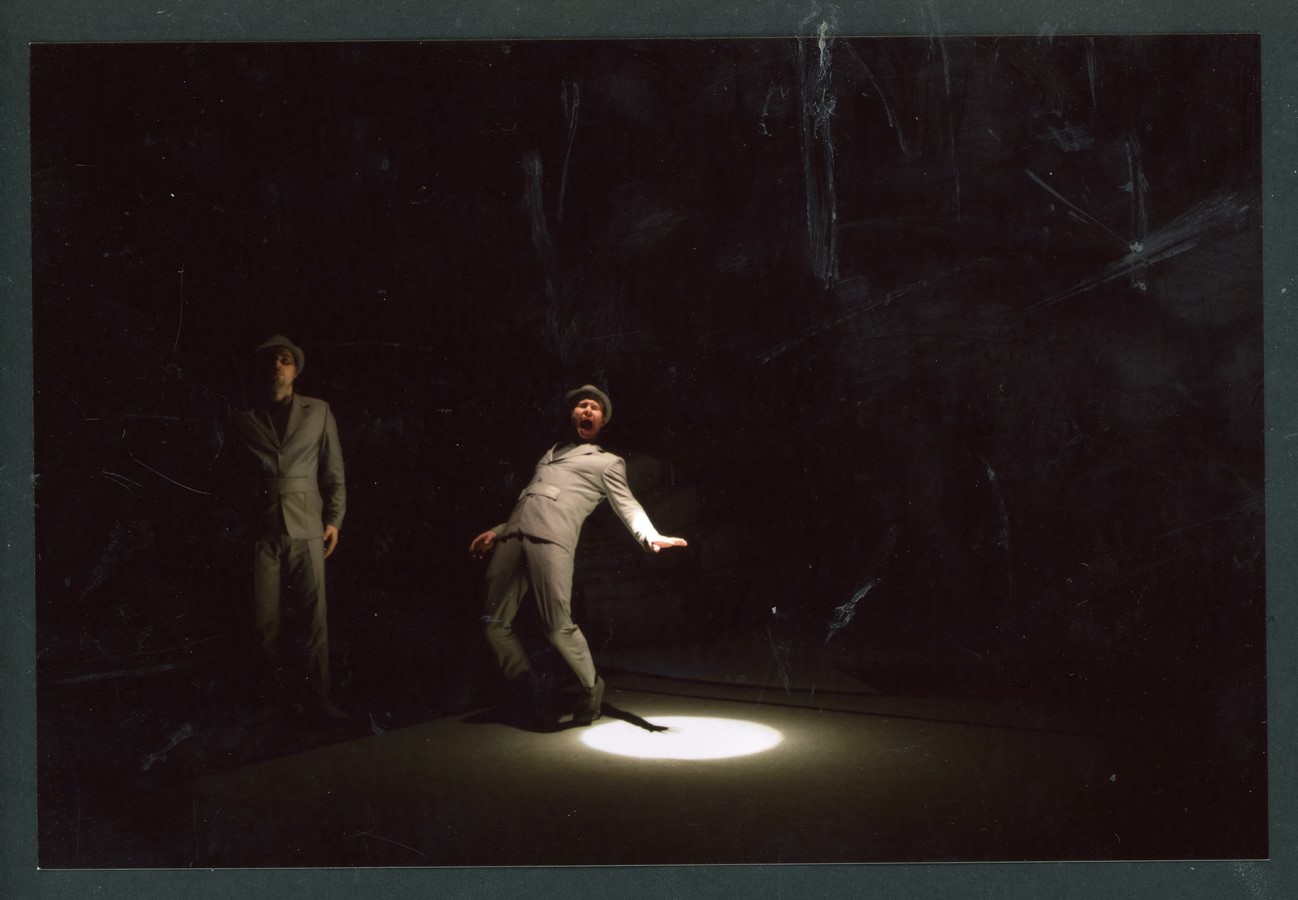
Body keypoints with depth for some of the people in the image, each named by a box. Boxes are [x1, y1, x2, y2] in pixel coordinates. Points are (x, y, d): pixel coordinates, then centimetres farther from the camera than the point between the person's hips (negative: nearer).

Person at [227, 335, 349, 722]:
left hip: (307, 529, -1)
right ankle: (283, 696, 12)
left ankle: (316, 696, 4)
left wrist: (334, 519, 0)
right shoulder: (245, 420, 11)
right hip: (264, 531, 1)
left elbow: (334, 472, 8)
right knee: (267, 619, 1)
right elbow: (239, 477, 15)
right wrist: (245, 518, 5)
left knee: (313, 617, -3)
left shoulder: (318, 412, 9)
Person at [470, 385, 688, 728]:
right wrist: (496, 531, 27)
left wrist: (649, 536, -14)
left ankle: (590, 688, 9)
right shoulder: (552, 452, 34)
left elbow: (627, 505, 6)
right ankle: (525, 692, 16)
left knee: (559, 627, -16)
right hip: (513, 534, 6)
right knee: (496, 623, -1)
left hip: (552, 538, -6)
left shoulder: (608, 462, 18)